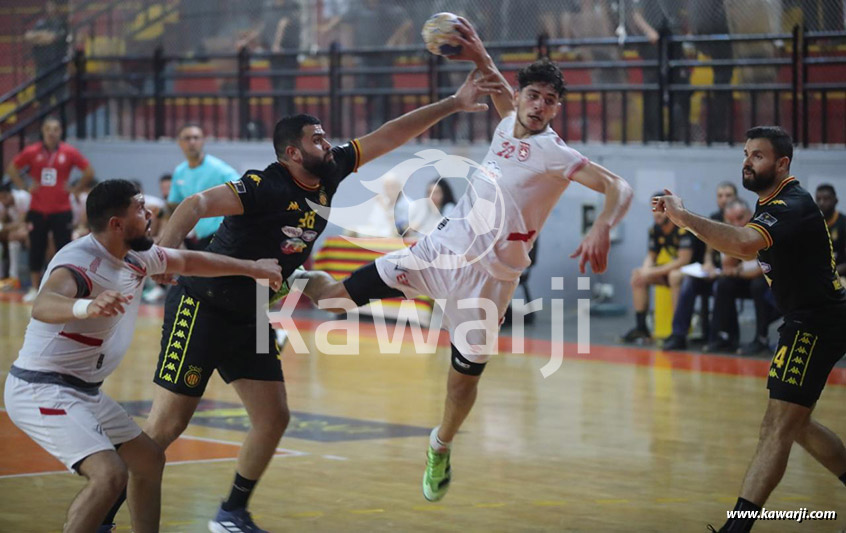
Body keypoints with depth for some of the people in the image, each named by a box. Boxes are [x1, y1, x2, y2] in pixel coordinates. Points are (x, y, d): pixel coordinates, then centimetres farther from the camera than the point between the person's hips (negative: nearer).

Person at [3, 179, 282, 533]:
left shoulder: (137, 258, 3)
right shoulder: (81, 261, -24)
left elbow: (188, 262, 23)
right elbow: (43, 305, -46)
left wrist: (252, 268, 30)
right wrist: (86, 307, -67)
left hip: (84, 391, 10)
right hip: (42, 390, -10)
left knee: (150, 461, 18)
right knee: (109, 474, -26)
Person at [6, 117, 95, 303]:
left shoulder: (69, 152, -4)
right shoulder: (31, 152, -1)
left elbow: (89, 172, 3)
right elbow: (12, 169, 9)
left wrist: (75, 190, -3)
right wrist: (24, 187, 0)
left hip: (61, 210, -1)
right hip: (37, 210, 1)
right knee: (36, 250, 6)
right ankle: (34, 289, 17)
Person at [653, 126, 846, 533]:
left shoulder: (792, 205, -20)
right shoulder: (771, 202, 12)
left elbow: (744, 244, -39)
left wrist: (684, 217, -35)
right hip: (807, 321, 11)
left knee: (778, 427, -16)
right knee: (794, 423, 20)